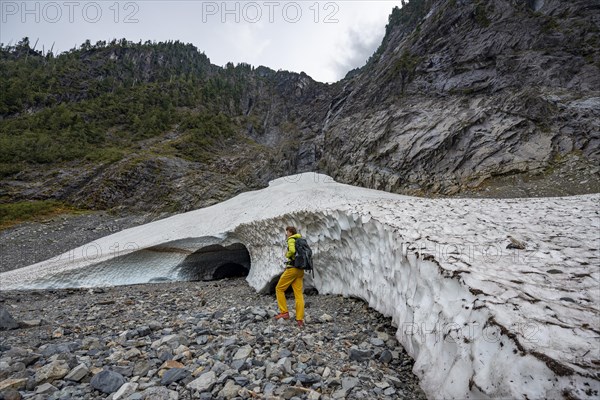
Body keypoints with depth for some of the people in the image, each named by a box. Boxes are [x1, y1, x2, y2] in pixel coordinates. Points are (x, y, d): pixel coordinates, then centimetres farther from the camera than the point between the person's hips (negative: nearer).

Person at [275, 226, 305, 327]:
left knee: (279, 289, 7)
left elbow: (292, 251, -26)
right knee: (299, 294, 5)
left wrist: (287, 255, -5)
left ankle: (284, 312, 6)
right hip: (300, 270, 8)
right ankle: (300, 319, 3)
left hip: (292, 268, -8)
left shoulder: (291, 239, -6)